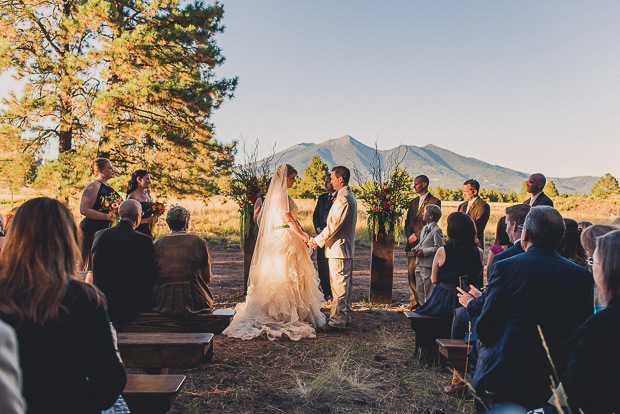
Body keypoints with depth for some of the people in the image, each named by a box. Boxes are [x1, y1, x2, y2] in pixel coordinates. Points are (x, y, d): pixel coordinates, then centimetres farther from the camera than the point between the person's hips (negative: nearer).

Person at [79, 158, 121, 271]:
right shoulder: (94, 186, -8)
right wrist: (107, 216, -23)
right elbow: (84, 210, -18)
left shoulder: (109, 188, 17)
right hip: (92, 231, -8)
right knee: (92, 268, -5)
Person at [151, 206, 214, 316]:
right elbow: (207, 279, 0)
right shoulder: (199, 242, -4)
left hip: (163, 303, 2)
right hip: (194, 302, -2)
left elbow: (153, 278, 7)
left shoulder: (157, 244, 0)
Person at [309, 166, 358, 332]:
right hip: (346, 247, 11)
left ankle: (337, 321, -3)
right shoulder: (349, 196, 16)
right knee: (346, 284, 15)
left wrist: (318, 240, -11)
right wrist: (320, 237, 18)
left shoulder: (343, 198, -18)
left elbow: (334, 225, -20)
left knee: (338, 286, -7)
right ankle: (346, 317, 25)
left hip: (338, 248, -11)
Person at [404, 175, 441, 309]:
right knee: (411, 273, 5)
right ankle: (414, 301, 13)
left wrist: (417, 236, -12)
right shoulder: (413, 202, 19)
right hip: (412, 243, 6)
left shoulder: (434, 201, -2)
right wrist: (409, 235, -1)